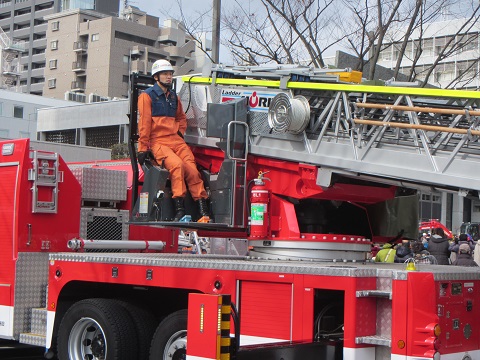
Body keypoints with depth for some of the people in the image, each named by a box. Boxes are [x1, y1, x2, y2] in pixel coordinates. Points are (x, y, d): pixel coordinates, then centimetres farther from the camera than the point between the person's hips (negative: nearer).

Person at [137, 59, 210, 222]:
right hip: (157, 141, -6)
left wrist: (180, 131, 16)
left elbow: (181, 117, 37)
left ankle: (203, 211, -17)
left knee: (192, 169, -15)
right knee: (177, 164, -31)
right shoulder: (147, 96, 2)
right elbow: (144, 123, -4)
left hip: (176, 140, 6)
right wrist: (143, 148, -8)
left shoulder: (173, 96, 22)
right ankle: (179, 209, -30)